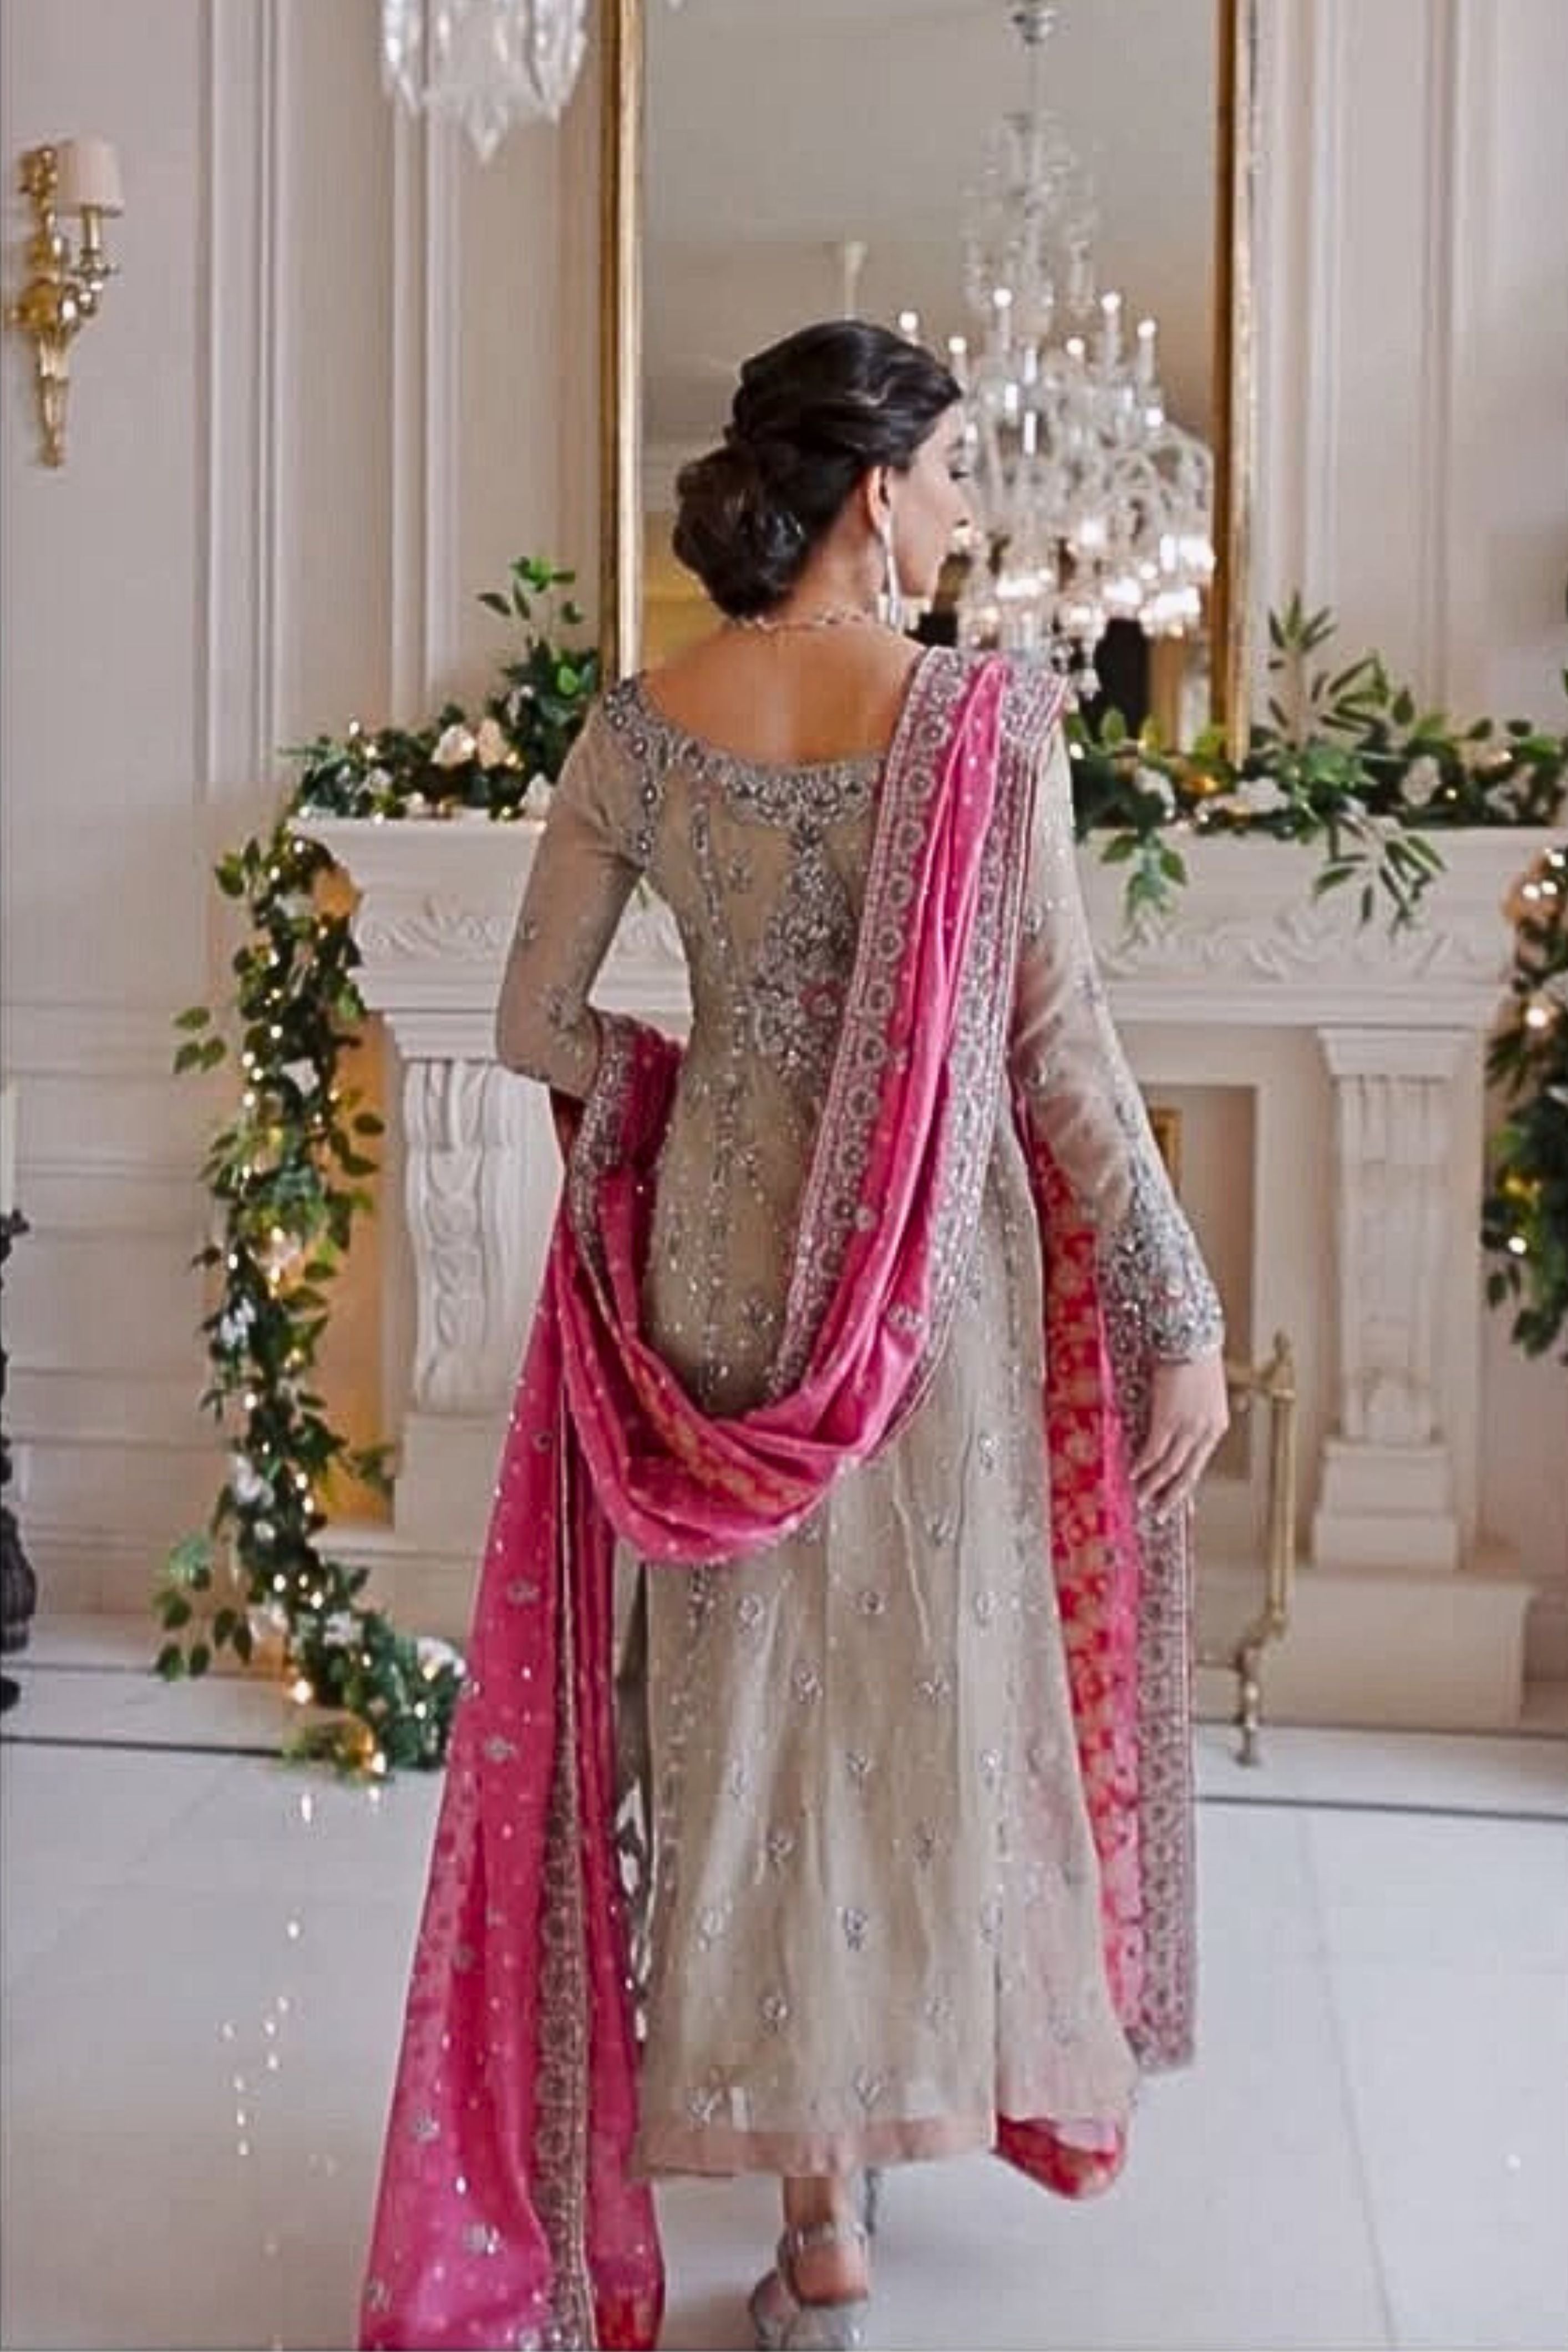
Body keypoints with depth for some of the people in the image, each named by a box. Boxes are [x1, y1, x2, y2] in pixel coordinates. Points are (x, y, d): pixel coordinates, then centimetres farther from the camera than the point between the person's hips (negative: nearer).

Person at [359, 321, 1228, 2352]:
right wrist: (1179, 1314, -6)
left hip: (722, 1258, 3)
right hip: (944, 1279, -2)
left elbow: (538, 1026, 2)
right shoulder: (989, 717, -11)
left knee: (761, 1695, 11)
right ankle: (907, 2096, 32)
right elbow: (1060, 1040, -12)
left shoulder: (636, 731, -2)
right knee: (939, 1682, 15)